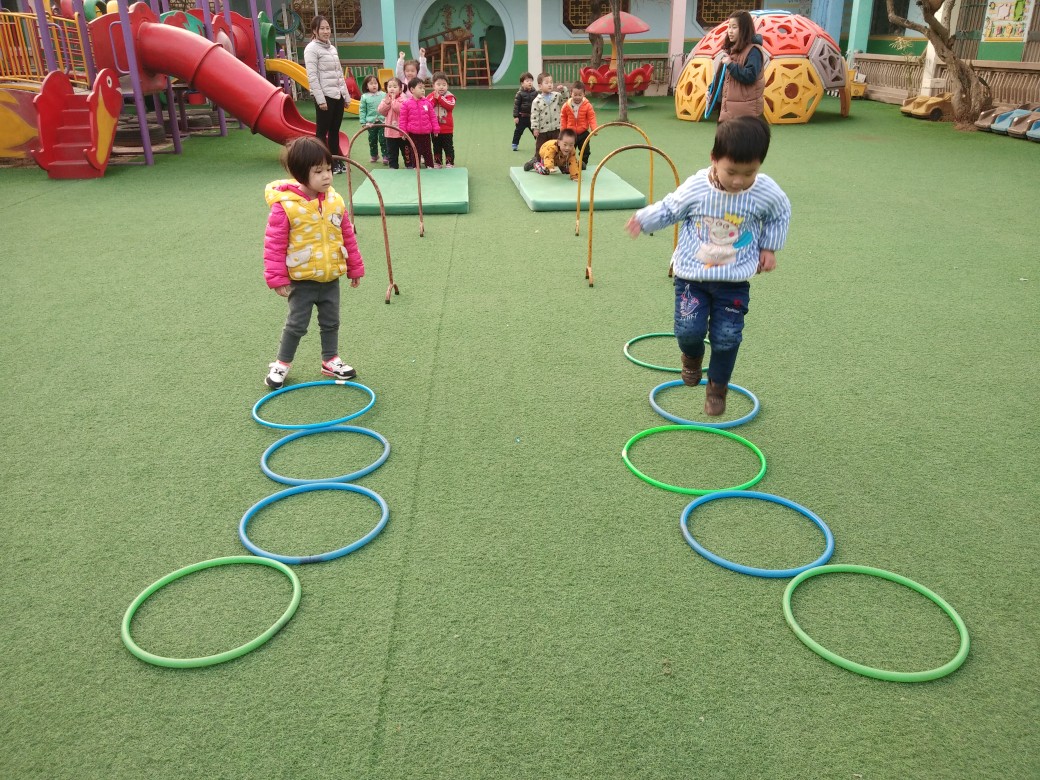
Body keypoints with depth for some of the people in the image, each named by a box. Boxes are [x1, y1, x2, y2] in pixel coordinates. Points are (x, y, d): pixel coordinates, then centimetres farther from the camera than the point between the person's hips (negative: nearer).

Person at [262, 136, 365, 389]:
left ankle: (331, 361, 34)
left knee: (331, 322, 17)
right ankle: (281, 364, 24)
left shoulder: (335, 201, -3)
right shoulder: (284, 205, -18)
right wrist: (277, 279, -15)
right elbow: (274, 245, -14)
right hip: (301, 280, -4)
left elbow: (347, 236, 8)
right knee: (296, 324, 6)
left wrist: (355, 268, 12)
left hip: (331, 277, 5)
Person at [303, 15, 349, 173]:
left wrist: (346, 95, 15)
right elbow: (312, 76, -14)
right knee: (322, 131, -2)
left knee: (335, 130, 11)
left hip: (338, 95, 7)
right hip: (325, 96, -7)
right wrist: (320, 99, -20)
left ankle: (336, 162, 18)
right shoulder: (311, 49, -7)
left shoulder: (332, 47, 16)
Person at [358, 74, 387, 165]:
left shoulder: (383, 95, 0)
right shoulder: (365, 97, 0)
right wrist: (363, 122, -3)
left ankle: (385, 156, 2)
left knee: (383, 140, -3)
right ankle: (374, 156, 24)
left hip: (382, 121, -1)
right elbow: (362, 110, 2)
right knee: (372, 140, 11)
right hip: (371, 123, 1)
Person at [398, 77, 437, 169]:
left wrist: (435, 129, 5)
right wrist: (403, 132, -4)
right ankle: (415, 167, 19)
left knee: (427, 151, 11)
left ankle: (430, 166, 20)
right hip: (413, 133, -2)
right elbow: (403, 119, -2)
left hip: (426, 133, 2)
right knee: (415, 151, 9)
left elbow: (432, 117, 7)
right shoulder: (406, 103, -6)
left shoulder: (427, 102, 2)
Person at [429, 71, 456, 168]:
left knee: (448, 147, 5)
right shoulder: (431, 96, 0)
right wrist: (434, 98, -22)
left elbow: (450, 106, -25)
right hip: (434, 128, 3)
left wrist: (439, 98, -23)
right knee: (436, 147, 15)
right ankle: (437, 163, 26)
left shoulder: (449, 96, -6)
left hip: (447, 129, -3)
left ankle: (450, 163, 13)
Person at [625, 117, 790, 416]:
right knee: (689, 330, -10)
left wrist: (769, 248, 6)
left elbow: (780, 215, 10)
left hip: (734, 279, 1)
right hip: (692, 274, 0)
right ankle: (692, 356, 29)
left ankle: (717, 387, 26)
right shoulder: (695, 188, -16)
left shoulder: (767, 192, -13)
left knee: (727, 336, 0)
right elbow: (669, 208, 3)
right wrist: (643, 219, -5)